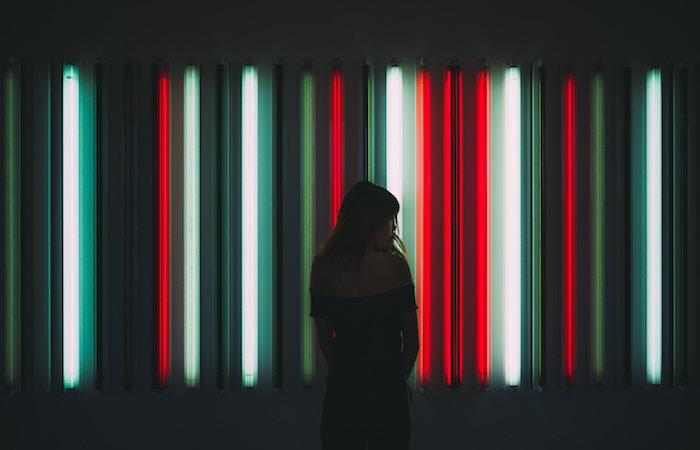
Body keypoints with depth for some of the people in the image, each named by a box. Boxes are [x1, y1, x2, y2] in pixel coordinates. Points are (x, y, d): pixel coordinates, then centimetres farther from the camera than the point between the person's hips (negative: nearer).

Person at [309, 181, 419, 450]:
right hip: (386, 388, -3)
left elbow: (324, 339, 5)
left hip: (342, 388, 3)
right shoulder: (393, 265, -9)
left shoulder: (322, 266, -1)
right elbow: (412, 340, -3)